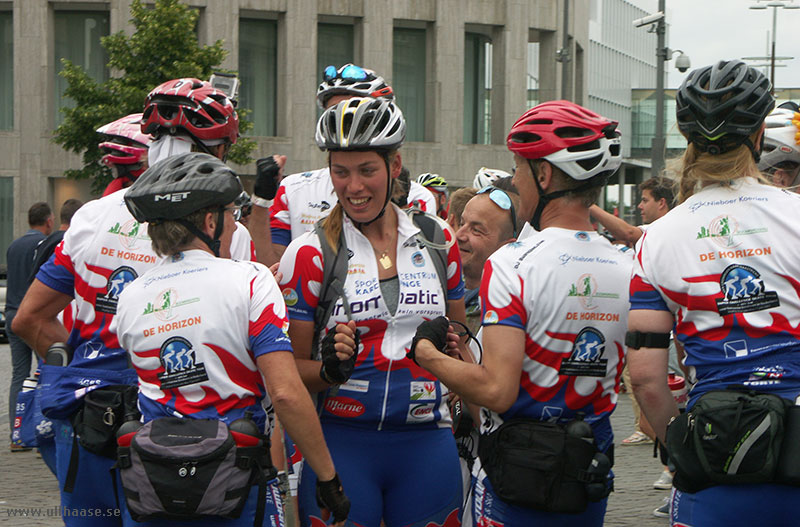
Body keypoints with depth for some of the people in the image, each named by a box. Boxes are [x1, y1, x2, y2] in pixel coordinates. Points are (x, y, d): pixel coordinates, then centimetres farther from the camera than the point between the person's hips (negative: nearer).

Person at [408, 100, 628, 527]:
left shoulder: (513, 264, -17)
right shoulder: (627, 271, 2)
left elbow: (497, 390, -24)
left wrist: (427, 352, -7)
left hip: (517, 478, -6)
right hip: (592, 484, 6)